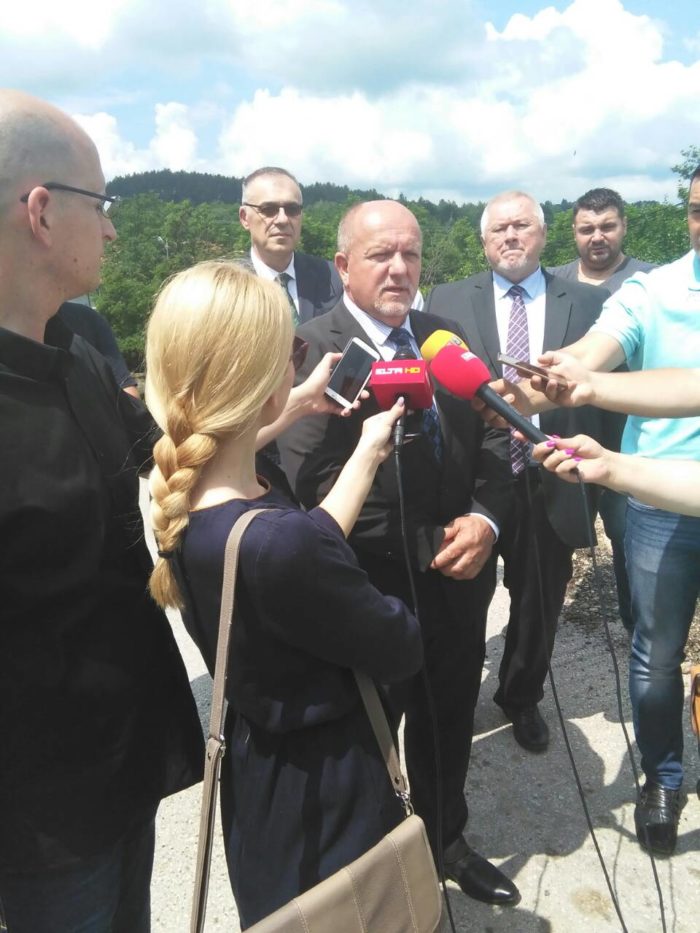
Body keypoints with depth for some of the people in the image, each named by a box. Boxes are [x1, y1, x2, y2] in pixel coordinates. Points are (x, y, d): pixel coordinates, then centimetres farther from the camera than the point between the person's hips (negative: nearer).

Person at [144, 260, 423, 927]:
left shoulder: (180, 499, -12)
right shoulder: (279, 543, -37)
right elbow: (401, 651, -20)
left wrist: (366, 452, 6)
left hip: (258, 765, 8)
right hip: (327, 787, -8)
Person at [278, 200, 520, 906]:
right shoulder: (311, 350, -15)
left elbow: (490, 440, 5)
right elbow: (311, 487, -23)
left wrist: (484, 518, -12)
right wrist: (432, 543, -25)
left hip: (458, 582, 6)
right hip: (375, 594, -5)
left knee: (449, 726, 25)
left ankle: (445, 840, 53)